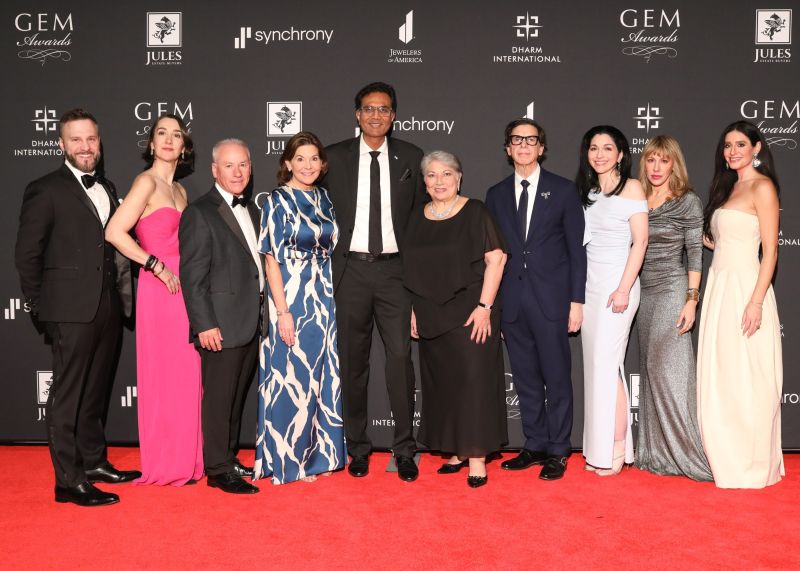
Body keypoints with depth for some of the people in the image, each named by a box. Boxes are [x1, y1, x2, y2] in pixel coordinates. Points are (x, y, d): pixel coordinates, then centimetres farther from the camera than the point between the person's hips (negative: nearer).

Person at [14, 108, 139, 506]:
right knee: (67, 395, 0)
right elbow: (27, 254, -6)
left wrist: (122, 294, 7)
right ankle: (69, 481, 6)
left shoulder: (107, 189, 14)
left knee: (95, 392, 17)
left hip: (108, 308, 7)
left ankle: (94, 462, 29)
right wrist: (40, 304, -4)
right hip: (71, 309, -7)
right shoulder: (45, 190, -6)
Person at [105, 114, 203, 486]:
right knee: (164, 377, 0)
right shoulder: (147, 182, -7)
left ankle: (184, 458, 22)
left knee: (186, 376, 11)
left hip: (182, 288, 7)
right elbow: (114, 232, -18)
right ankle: (166, 465, 12)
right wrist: (158, 267, -15)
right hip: (159, 289, -7)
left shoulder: (180, 192, 16)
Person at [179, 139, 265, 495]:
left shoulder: (252, 210, 14)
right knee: (218, 399, 1)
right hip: (221, 326, -8)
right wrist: (204, 324, -18)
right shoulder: (200, 213, -10)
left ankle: (229, 459, 30)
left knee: (237, 397, 17)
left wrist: (261, 314, 14)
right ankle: (218, 470, 12)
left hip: (251, 323, 8)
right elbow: (192, 276, -13)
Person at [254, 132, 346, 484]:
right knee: (292, 378, 1)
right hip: (293, 298, -6)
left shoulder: (324, 199, 10)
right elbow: (272, 260, -11)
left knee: (323, 376, 11)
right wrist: (283, 312, -16)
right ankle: (289, 459, 15)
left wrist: (331, 297, 9)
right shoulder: (278, 202, -7)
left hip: (325, 299, 6)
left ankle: (318, 451, 25)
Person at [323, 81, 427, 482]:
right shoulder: (335, 157, 5)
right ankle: (358, 448, 19)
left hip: (395, 269, 0)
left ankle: (404, 450, 6)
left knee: (400, 357, -6)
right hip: (351, 269, 1)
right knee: (353, 361, 7)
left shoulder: (410, 158, 7)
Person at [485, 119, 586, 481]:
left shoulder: (563, 190, 3)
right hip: (512, 301, 3)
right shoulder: (496, 194, 11)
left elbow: (576, 248, 1)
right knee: (525, 379, 10)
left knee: (557, 378, 3)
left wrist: (577, 300, -6)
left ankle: (557, 452, 15)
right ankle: (535, 446, 22)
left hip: (551, 299, -3)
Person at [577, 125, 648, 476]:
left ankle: (616, 451, 1)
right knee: (596, 366, 7)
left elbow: (640, 241, -10)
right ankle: (600, 450, 13)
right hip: (589, 285, 7)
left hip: (616, 285, -6)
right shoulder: (587, 190, 14)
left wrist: (624, 289, -18)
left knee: (606, 365, -8)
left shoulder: (631, 188, -5)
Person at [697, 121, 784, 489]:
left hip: (744, 288, -8)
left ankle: (752, 466, 10)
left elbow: (770, 251, -13)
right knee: (719, 379, 10)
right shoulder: (728, 186, 18)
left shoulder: (763, 187, -6)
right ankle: (727, 460, 20)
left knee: (746, 382, -2)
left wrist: (756, 302, -19)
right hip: (719, 287, 8)